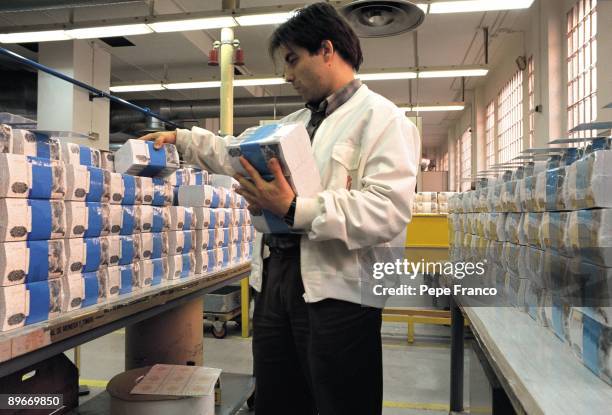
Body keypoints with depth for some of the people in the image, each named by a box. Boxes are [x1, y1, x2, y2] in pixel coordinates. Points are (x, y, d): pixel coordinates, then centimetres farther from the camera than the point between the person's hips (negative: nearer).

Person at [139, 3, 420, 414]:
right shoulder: (295, 123, 20)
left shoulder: (382, 118, -8)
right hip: (275, 279, 8)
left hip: (337, 290, -7)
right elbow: (240, 154, 32)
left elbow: (389, 211, -21)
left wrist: (295, 209, -24)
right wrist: (181, 138, 28)